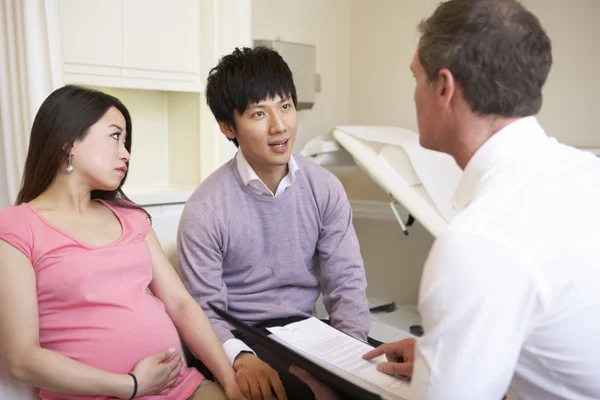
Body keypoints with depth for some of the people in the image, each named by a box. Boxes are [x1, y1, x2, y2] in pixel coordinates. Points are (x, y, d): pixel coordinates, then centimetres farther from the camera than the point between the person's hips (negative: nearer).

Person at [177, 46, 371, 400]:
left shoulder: (326, 188, -3)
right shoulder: (205, 211, -13)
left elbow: (346, 282, -3)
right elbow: (205, 312, -11)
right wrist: (241, 357, -29)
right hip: (242, 337, -4)